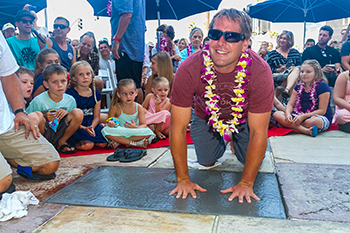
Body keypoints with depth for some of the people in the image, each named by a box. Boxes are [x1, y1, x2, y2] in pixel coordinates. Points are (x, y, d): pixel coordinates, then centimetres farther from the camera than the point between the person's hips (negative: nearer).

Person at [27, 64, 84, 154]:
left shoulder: (71, 100, -2)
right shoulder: (38, 101, -15)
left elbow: (76, 120, 8)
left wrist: (68, 114, -14)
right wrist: (44, 117, -28)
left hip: (59, 135, 3)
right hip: (42, 134, -3)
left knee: (78, 113, -17)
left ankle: (61, 142, 1)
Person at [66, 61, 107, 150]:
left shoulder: (96, 94, 9)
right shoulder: (70, 94, -6)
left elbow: (96, 117, 7)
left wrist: (92, 127, -15)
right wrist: (84, 128, -22)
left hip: (91, 125, 4)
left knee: (103, 144, -21)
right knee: (87, 145, -29)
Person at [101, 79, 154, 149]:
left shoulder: (138, 107, -2)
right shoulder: (115, 108, -6)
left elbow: (144, 125, -8)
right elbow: (109, 122, -1)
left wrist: (136, 128, -31)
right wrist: (110, 124, -27)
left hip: (134, 133, 1)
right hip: (119, 133, -1)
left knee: (149, 132, -27)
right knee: (106, 130, -31)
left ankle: (118, 142, -23)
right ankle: (136, 143, -25)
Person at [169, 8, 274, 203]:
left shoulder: (260, 72, -37)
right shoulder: (188, 69, -36)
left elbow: (258, 132, -29)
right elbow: (178, 128, -28)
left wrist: (246, 183, -27)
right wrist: (183, 179, -25)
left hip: (246, 118, 0)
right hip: (206, 117, 1)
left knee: (252, 162, -4)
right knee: (207, 161, 3)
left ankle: (236, 139, 30)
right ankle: (221, 141, 37)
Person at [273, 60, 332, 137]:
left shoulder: (322, 87, -9)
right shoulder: (298, 86, 11)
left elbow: (322, 111, -13)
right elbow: (290, 104, 7)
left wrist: (303, 116, -24)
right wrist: (288, 114, -18)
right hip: (299, 115, 6)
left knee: (315, 121, -44)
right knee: (276, 114, -17)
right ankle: (305, 130, -34)